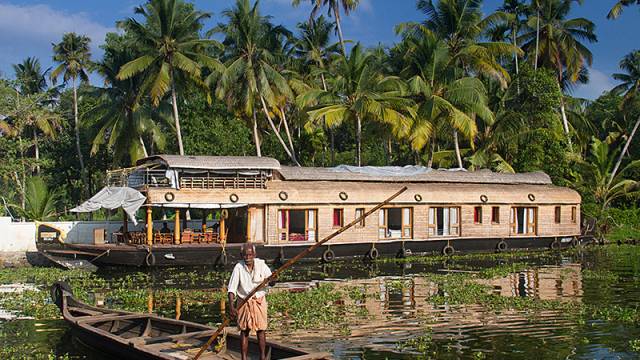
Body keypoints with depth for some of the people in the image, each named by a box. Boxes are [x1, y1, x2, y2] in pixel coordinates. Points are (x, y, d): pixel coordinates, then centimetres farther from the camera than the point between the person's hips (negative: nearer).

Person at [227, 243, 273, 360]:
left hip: (259, 301, 1)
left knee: (260, 329, 5)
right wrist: (231, 306, -24)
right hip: (244, 302, -1)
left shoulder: (261, 264, -8)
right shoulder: (238, 267, -14)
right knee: (244, 331, 6)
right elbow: (231, 288, -15)